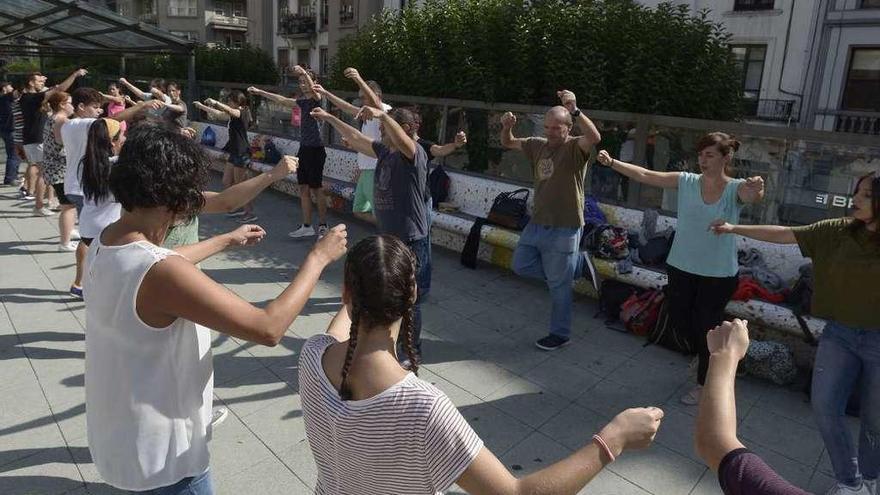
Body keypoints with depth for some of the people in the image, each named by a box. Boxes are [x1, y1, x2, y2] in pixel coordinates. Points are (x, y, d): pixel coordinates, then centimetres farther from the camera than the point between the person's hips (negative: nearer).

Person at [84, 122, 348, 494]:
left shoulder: (105, 242, -6)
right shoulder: (162, 275, -33)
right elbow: (269, 328, -31)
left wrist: (226, 240, 25)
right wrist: (318, 257, -21)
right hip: (159, 456, -8)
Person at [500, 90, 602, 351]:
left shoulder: (575, 148, -11)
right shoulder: (538, 145, 8)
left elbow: (595, 137, -33)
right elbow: (508, 143, 16)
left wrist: (575, 111, -42)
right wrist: (507, 127, -5)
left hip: (564, 229, -7)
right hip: (537, 224, 7)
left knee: (558, 285, 4)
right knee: (520, 265, 18)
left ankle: (560, 334, 25)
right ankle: (577, 264, 24)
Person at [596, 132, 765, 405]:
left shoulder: (735, 189, -12)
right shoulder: (686, 181, -5)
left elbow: (753, 196, -35)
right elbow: (645, 175, -8)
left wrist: (756, 188, -59)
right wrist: (612, 163, -19)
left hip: (718, 274, -4)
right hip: (681, 267, 4)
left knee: (706, 326, 7)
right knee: (679, 317, 17)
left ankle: (703, 383, 29)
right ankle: (706, 357, 48)